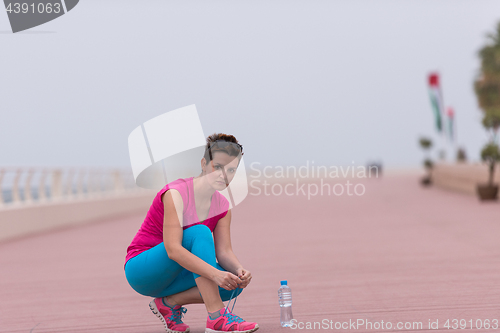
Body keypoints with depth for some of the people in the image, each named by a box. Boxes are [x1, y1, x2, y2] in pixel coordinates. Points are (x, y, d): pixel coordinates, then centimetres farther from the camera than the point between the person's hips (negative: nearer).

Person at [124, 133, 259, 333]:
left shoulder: (222, 207, 1)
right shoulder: (176, 194, -22)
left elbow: (224, 251, -5)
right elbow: (173, 249, -32)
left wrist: (239, 270, -28)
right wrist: (214, 274, -42)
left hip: (172, 276, 7)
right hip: (142, 270, -7)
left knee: (235, 284, -18)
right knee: (199, 233, -31)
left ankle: (169, 302, -2)